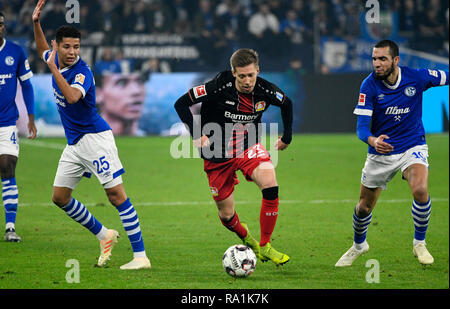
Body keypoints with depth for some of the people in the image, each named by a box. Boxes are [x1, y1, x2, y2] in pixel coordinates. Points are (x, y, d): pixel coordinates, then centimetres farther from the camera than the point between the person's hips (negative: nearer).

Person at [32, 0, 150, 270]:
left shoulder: (82, 72, -19)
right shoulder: (57, 61, 4)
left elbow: (73, 96, -39)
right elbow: (42, 49, 29)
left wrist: (53, 68, -36)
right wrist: (36, 23, 14)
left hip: (94, 137, -9)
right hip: (74, 143, 9)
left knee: (116, 194, -13)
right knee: (60, 197, 9)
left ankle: (141, 256, -15)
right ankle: (105, 236, 24)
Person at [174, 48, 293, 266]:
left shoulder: (265, 90, -13)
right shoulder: (219, 87, -23)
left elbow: (286, 103, 11)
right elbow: (181, 103, -16)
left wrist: (287, 136, 10)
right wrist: (196, 134, -21)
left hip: (249, 147, 2)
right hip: (219, 154, -2)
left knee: (270, 184, -27)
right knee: (226, 215, 2)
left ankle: (265, 247, -14)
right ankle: (245, 237, 40)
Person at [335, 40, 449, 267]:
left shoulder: (417, 77, -15)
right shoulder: (369, 86, -16)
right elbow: (362, 126, -19)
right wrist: (373, 141, -41)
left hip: (412, 147, -1)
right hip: (380, 152, 1)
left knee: (420, 190, -28)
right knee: (364, 207, 9)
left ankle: (419, 243, -5)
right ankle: (358, 245, 42)